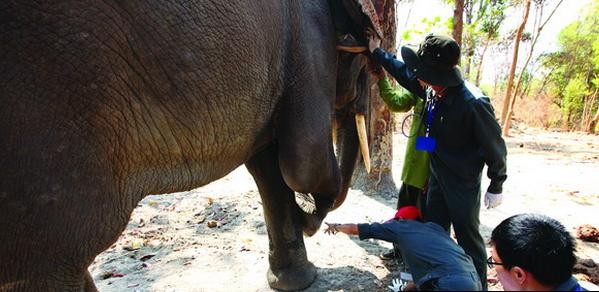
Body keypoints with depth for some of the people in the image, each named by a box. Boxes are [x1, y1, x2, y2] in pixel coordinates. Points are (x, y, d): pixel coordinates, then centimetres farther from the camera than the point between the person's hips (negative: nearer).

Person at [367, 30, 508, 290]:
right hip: (437, 176, 8)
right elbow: (404, 73, 13)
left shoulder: (473, 103, -28)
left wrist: (496, 187, -9)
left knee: (468, 239, 5)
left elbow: (494, 147, -17)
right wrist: (377, 52, 18)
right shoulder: (432, 89, -7)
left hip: (463, 182, -7)